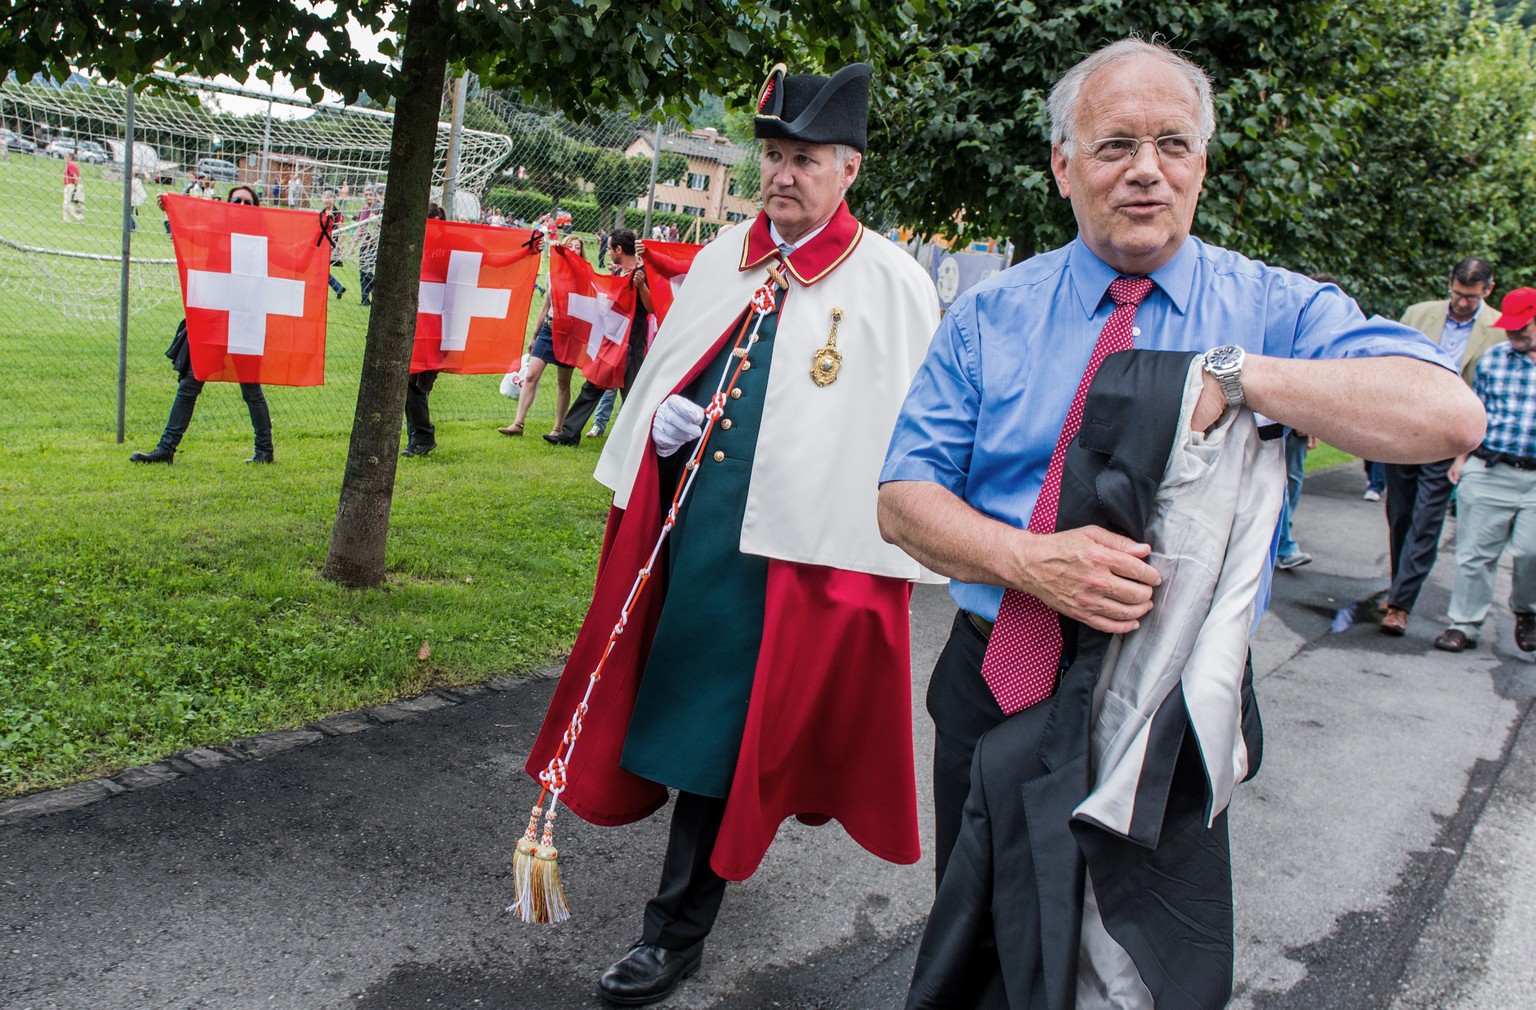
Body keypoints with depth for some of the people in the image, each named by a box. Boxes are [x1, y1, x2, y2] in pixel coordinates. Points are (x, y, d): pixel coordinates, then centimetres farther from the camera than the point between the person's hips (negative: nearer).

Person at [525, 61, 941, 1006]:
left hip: (786, 541, -6)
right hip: (684, 513, 6)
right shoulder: (726, 256, 10)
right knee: (681, 703, 17)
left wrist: (892, 552, -14)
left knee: (721, 724, 1)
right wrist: (660, 417, 1)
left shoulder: (894, 284, -8)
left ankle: (678, 928, 16)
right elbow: (668, 360, 21)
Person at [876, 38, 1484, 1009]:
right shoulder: (991, 313, 0)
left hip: (1166, 718, -1)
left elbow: (1451, 415, -18)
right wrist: (1028, 561, -23)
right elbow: (904, 500, -5)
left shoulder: (1274, 308, -3)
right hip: (997, 686, 2)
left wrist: (1232, 375, -26)